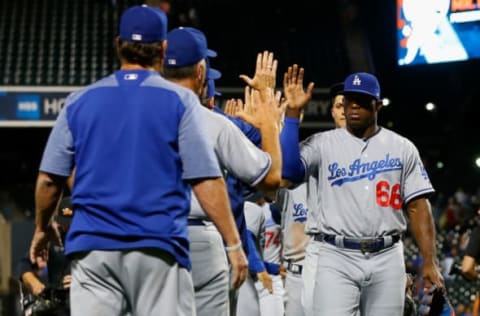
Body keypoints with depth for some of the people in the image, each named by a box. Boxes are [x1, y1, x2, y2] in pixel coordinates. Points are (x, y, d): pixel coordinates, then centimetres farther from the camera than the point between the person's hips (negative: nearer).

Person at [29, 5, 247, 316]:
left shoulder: (80, 101, 9)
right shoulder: (180, 100, 0)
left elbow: (49, 179, 9)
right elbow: (206, 181, -7)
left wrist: (42, 229, 26)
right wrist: (234, 243, -3)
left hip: (92, 247, 3)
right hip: (158, 248, -2)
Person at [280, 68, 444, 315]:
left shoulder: (402, 148, 10)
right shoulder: (323, 144, 5)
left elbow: (418, 205, 7)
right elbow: (288, 170, -12)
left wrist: (430, 261, -1)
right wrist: (293, 112, -13)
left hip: (387, 259, 2)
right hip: (337, 258, -2)